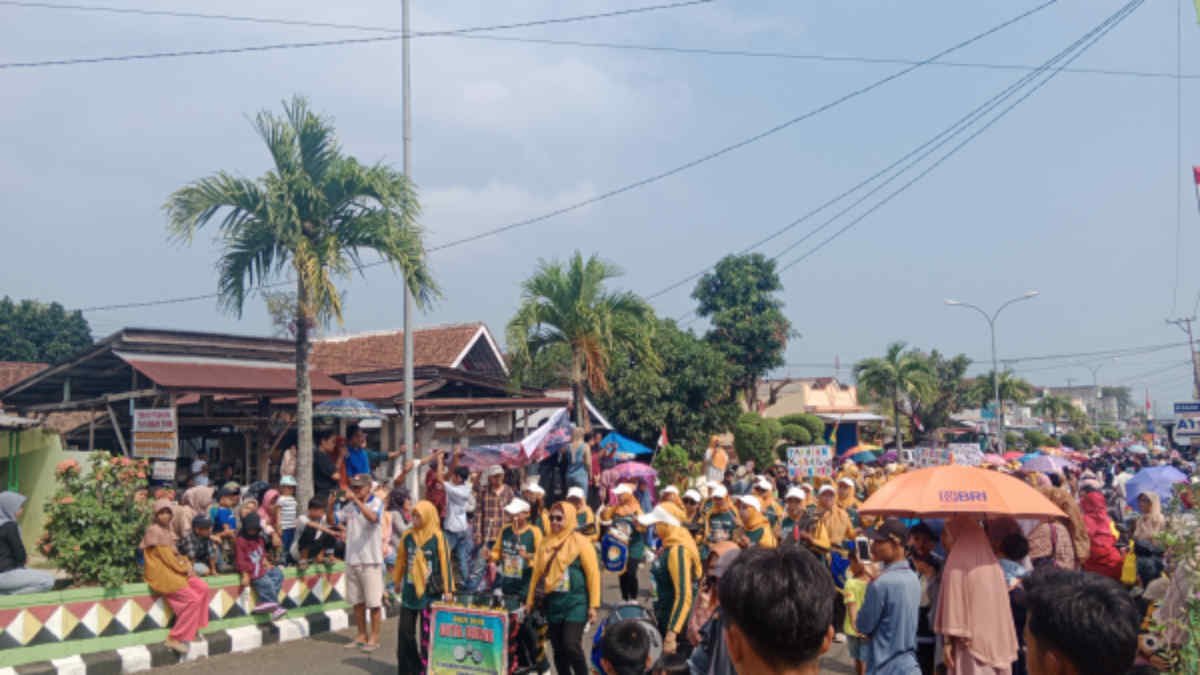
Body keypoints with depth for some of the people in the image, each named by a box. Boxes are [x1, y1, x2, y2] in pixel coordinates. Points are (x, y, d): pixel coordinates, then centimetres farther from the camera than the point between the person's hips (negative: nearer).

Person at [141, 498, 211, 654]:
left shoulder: (167, 529, 15)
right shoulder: (154, 530, -12)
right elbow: (164, 555, -14)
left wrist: (186, 565, 1)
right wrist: (184, 568, -9)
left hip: (174, 570, 8)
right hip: (161, 573, -8)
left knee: (203, 588, -5)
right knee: (192, 599, -17)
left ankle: (194, 628, 4)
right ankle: (175, 639, -10)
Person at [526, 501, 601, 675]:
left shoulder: (580, 542, -7)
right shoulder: (545, 543, 8)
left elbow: (593, 573, -8)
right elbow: (537, 573, 14)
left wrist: (593, 605, -11)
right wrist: (530, 601, 14)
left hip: (575, 602, -5)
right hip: (552, 602, 5)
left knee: (571, 645, -15)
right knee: (558, 649, 9)